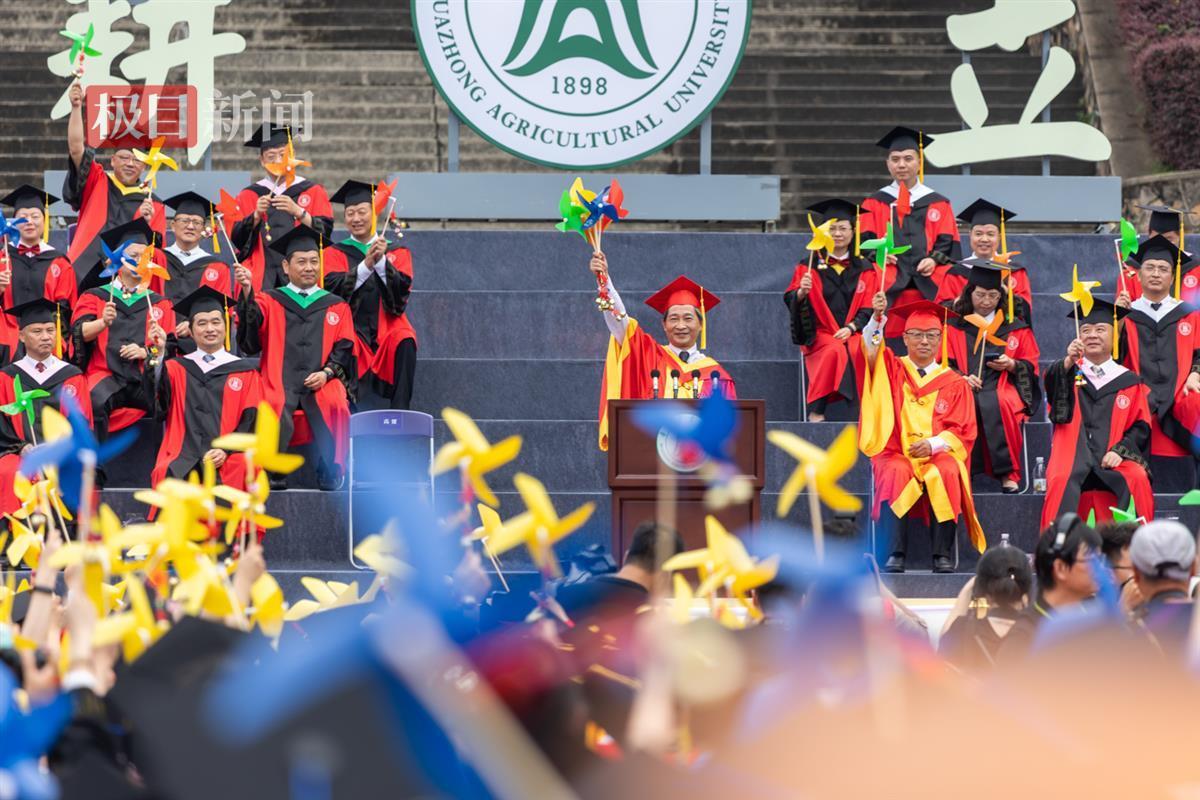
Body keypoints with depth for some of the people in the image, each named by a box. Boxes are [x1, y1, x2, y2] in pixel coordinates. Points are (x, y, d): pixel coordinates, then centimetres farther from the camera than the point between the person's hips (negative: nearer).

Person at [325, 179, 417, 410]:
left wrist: (381, 261, -17)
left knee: (404, 342, -33)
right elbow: (333, 287, -5)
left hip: (387, 326, 1)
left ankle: (400, 412, -31)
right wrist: (366, 265, -18)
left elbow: (402, 289, -2)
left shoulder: (396, 252, 15)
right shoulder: (336, 253, 14)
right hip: (352, 326, -1)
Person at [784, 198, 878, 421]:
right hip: (820, 334, -1)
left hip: (854, 333, 1)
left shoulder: (864, 269, 13)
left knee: (861, 350, -33)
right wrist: (801, 292, -23)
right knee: (835, 351, -34)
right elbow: (790, 300, 1)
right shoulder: (810, 267, 10)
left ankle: (863, 409, -33)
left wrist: (850, 328, -12)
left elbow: (868, 309, 6)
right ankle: (816, 410, -34)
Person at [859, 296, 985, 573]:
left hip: (939, 454, 0)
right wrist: (877, 319, -23)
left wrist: (933, 444, -13)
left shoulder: (954, 383, 14)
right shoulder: (892, 370, 16)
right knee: (896, 473, -35)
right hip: (896, 454, 0)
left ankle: (942, 555, -35)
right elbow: (871, 349, -4)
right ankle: (895, 554, -41)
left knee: (947, 473, -34)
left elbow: (964, 431, 6)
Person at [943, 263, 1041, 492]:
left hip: (1004, 390, 0)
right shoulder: (954, 327, 17)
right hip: (962, 389, 0)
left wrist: (1011, 365, -4)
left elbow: (1031, 367, 17)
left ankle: (1008, 473, -33)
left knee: (999, 405, -38)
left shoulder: (1015, 327, 19)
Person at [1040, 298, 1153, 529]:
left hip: (1112, 459, 1)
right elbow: (1051, 384, -8)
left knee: (1137, 479, -29)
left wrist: (1120, 451, -9)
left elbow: (1141, 426, 10)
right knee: (1061, 480, -33)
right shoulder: (1069, 373, 15)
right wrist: (1069, 361, -30)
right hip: (1072, 457, -1)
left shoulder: (1129, 381, 15)